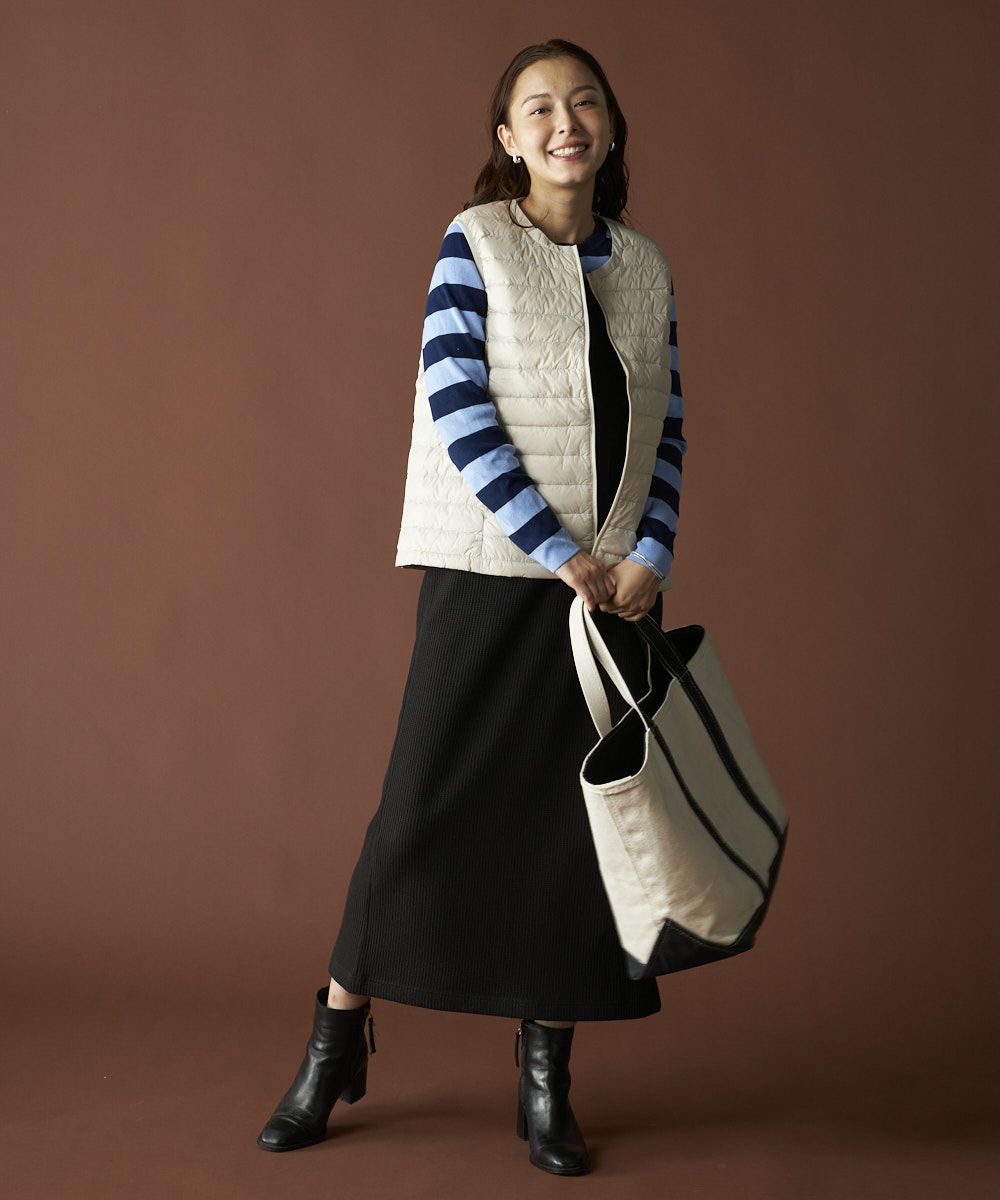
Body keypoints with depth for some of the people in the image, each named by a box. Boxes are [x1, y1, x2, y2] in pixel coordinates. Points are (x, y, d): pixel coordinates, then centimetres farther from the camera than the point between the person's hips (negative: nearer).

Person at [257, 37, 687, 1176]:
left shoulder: (646, 268, 11)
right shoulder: (475, 243, -2)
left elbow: (666, 431, 11)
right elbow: (458, 410, -11)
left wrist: (649, 557, -5)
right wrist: (560, 551, -14)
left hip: (612, 585, 4)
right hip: (490, 571, -4)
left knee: (583, 819, 5)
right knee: (427, 803, -2)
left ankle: (546, 1077, 17)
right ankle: (337, 1041, 16)